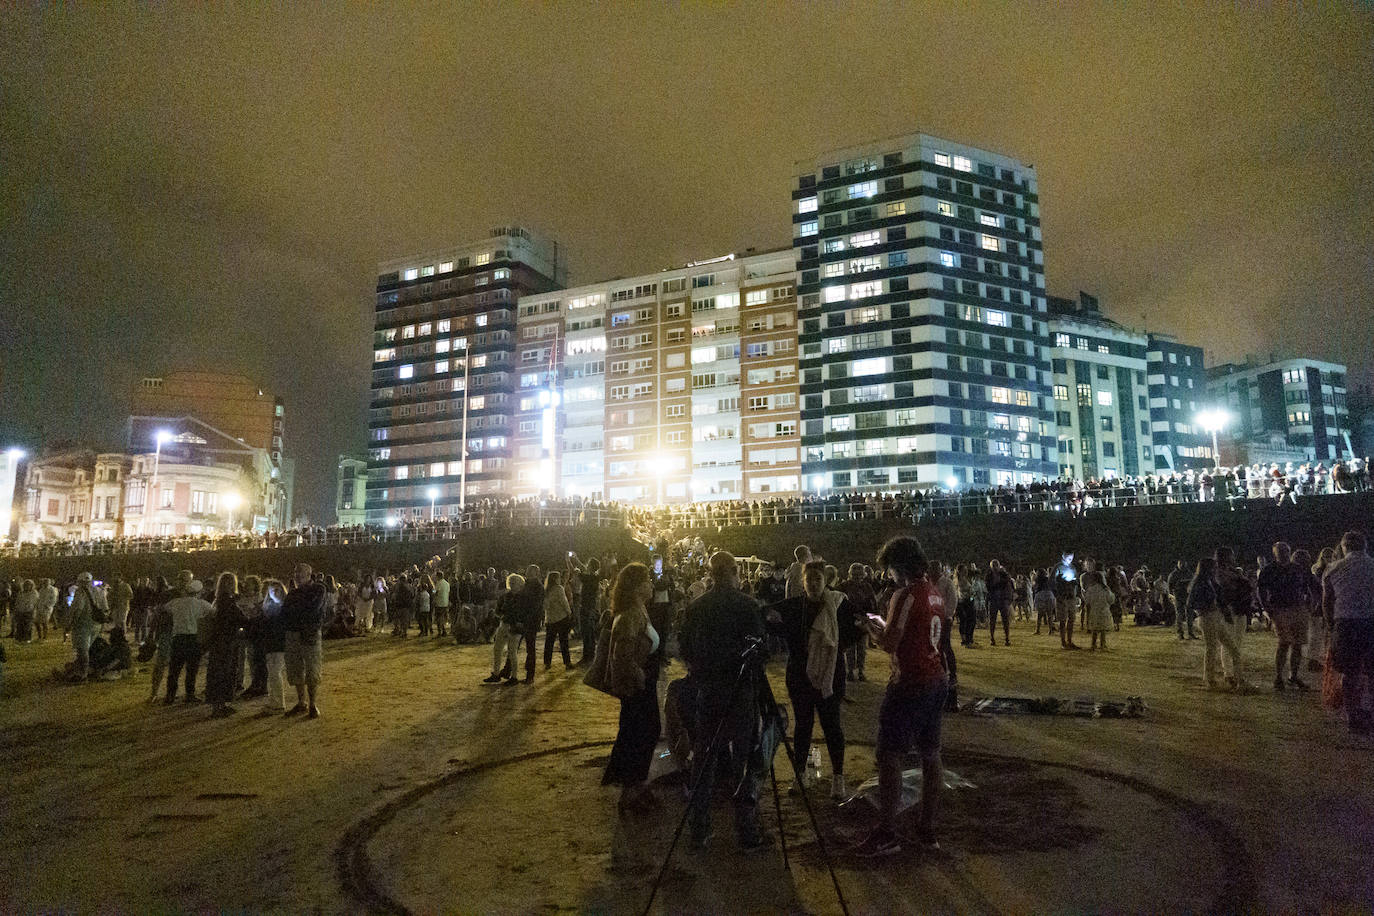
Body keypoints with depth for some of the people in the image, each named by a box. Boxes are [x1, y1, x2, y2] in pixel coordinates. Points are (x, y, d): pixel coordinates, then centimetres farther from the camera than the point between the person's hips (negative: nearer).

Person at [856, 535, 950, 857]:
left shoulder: (906, 595, -18)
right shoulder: (935, 594, 9)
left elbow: (890, 644, -20)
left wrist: (875, 627, -1)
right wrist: (888, 628, 17)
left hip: (910, 684, -9)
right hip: (937, 680, 9)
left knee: (889, 757, 0)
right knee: (931, 754, 14)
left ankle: (886, 834, 5)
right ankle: (928, 831, 23)